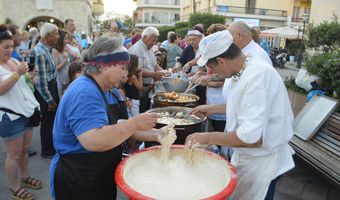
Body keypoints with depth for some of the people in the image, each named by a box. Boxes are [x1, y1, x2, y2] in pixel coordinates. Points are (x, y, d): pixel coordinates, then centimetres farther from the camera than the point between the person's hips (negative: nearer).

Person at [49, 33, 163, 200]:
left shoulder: (109, 91, 6)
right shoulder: (84, 93, -26)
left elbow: (121, 128, 8)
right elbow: (94, 141, -38)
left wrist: (155, 135, -6)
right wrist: (135, 123, -28)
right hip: (79, 184, -9)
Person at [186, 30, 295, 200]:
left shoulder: (257, 77, -31)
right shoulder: (245, 71, 0)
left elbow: (252, 137, -34)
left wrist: (208, 138, -24)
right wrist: (211, 109, 11)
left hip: (262, 160, -8)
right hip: (246, 155, 9)